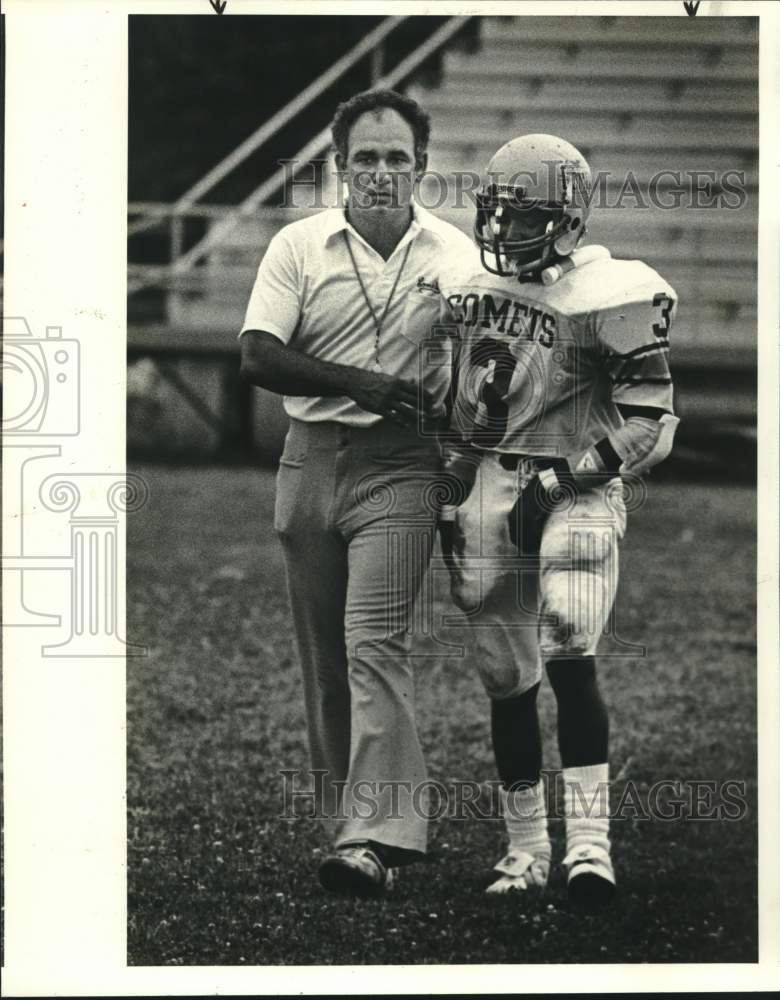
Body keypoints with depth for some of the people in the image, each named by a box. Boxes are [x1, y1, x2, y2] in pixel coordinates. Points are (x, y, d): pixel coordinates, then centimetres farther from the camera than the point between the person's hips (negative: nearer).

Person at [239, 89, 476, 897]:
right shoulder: (298, 247, 3)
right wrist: (359, 382, -16)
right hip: (309, 460, 3)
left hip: (399, 467, -3)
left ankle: (374, 837, -21)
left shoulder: (455, 256, 4)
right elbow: (258, 358, -6)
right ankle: (341, 810, 21)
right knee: (323, 652, 8)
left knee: (374, 643, -15)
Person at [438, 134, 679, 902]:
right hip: (489, 494, 6)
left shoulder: (604, 299, -9)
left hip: (572, 491, -6)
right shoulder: (475, 287, 10)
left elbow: (647, 421, -10)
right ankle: (524, 850, 18)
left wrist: (560, 481, -14)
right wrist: (450, 496, 15)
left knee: (568, 656, -22)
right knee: (507, 680, 8)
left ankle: (589, 839, -19)